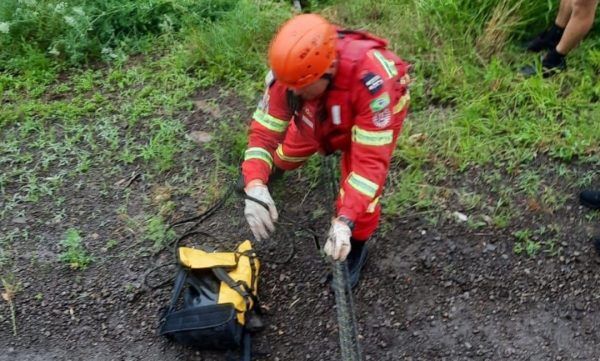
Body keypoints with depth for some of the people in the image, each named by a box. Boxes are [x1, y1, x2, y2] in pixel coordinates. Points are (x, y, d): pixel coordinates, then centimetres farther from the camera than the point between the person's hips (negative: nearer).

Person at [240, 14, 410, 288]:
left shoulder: (370, 79, -47)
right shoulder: (289, 73, -35)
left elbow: (370, 160, -45)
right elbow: (264, 130, -29)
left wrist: (345, 221, -54)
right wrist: (255, 185, -47)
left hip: (376, 108, -4)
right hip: (324, 113, 4)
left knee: (358, 178, -16)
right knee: (293, 148, 17)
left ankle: (356, 247, 13)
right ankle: (278, 165, 55)